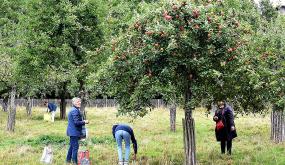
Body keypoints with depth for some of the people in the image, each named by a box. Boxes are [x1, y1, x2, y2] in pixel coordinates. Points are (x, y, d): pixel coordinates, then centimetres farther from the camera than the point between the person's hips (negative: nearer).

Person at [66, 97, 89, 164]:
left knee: (72, 146, 18)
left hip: (72, 131, 11)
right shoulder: (75, 110, -18)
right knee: (75, 147, -7)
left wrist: (82, 121, 14)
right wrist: (84, 122, -11)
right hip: (74, 132, -11)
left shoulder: (72, 110, 15)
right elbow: (76, 122, -23)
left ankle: (68, 160, 27)